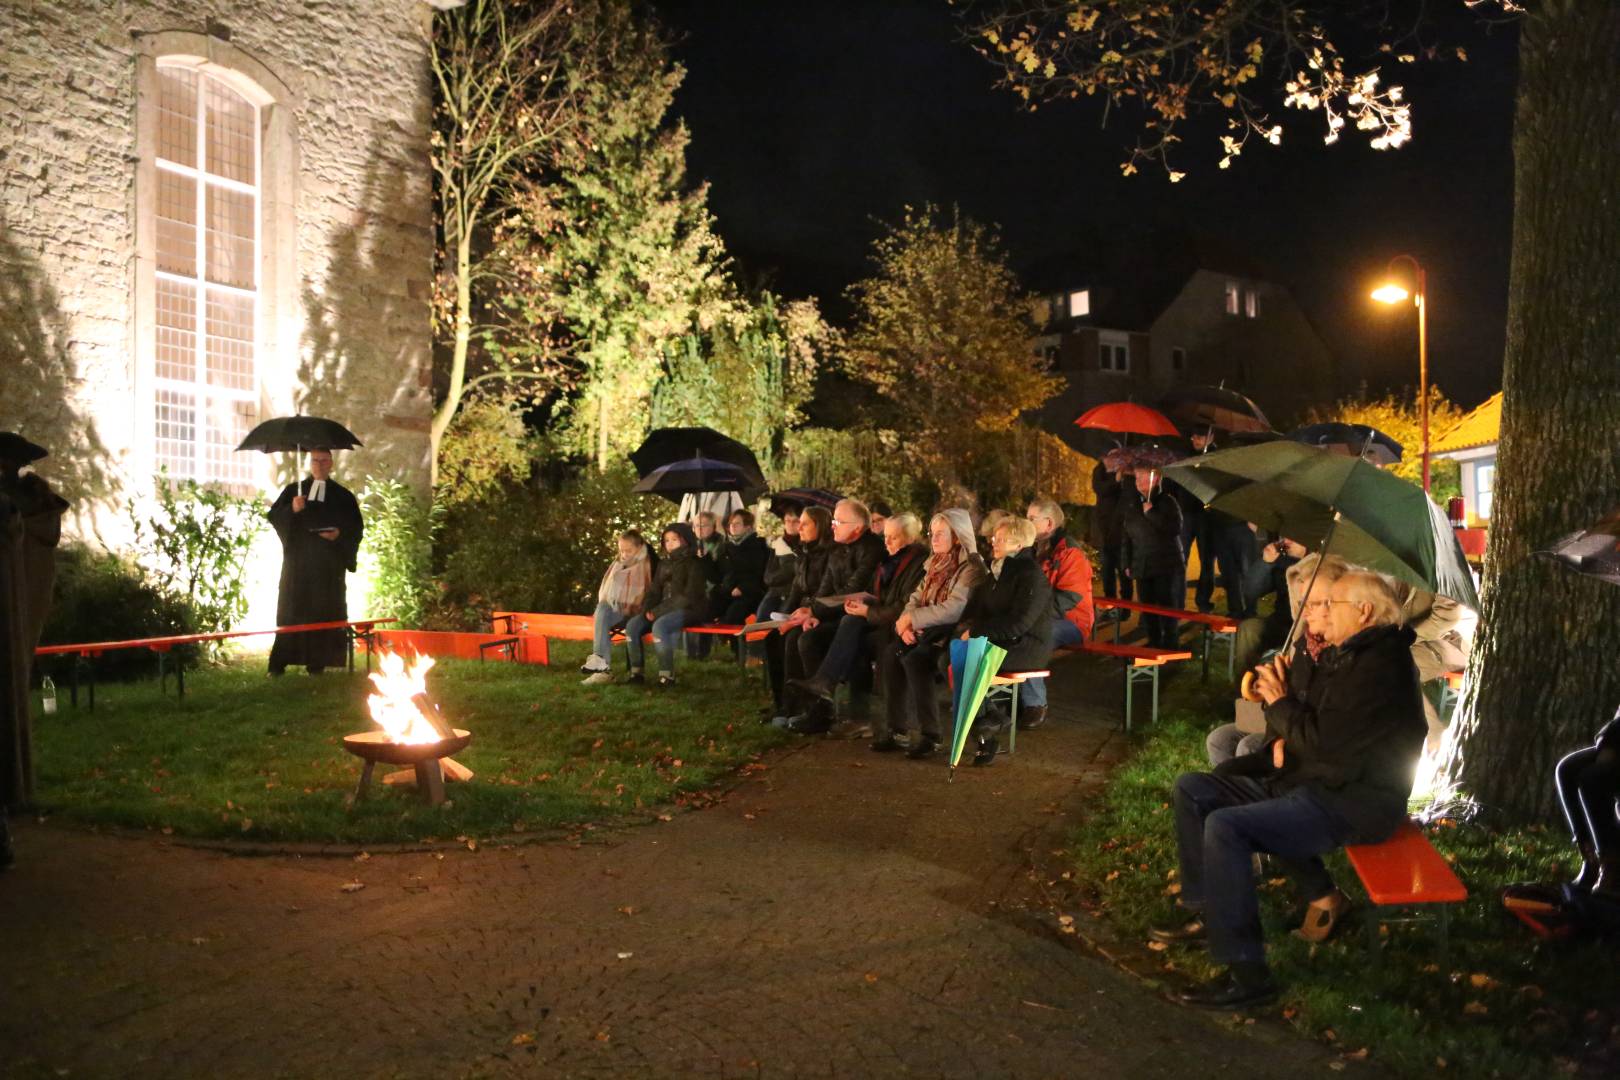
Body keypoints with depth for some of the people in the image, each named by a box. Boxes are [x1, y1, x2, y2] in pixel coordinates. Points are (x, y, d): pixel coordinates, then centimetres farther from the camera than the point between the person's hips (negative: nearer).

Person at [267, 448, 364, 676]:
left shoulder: (342, 495, 9)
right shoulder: (293, 490, 11)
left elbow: (356, 527, 7)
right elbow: (274, 516, 3)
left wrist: (340, 534, -13)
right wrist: (291, 509, -16)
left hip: (328, 563, 0)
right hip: (298, 560, 0)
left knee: (323, 611, -2)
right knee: (291, 611, -4)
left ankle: (317, 663, 1)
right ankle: (279, 664, -4)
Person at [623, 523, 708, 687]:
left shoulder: (693, 564, -5)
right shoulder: (664, 564, 17)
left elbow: (689, 597, -14)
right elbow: (655, 590, 18)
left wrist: (659, 612, -18)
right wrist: (648, 609, -5)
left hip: (688, 609, -7)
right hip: (664, 610, 7)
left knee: (659, 626, -35)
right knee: (632, 625, -15)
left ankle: (667, 676, -30)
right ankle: (636, 673, -11)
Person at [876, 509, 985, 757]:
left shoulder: (971, 568, -9)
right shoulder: (935, 564, 18)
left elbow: (953, 609, -20)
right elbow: (917, 598, 15)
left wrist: (912, 619, -16)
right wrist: (906, 623, -6)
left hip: (952, 635, -7)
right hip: (927, 632, 7)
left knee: (914, 659, -30)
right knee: (890, 656, -18)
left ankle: (929, 735, -21)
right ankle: (894, 728, -12)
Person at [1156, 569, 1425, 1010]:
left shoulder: (1380, 669, -20)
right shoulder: (1341, 656, 12)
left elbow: (1324, 742, -26)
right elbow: (1310, 716, 24)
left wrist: (1280, 703, -11)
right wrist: (1283, 737, 3)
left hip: (1349, 804, -11)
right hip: (1306, 782, 11)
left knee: (1225, 827, -29)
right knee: (1192, 789, 5)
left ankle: (1247, 975, -22)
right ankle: (1205, 911, 12)